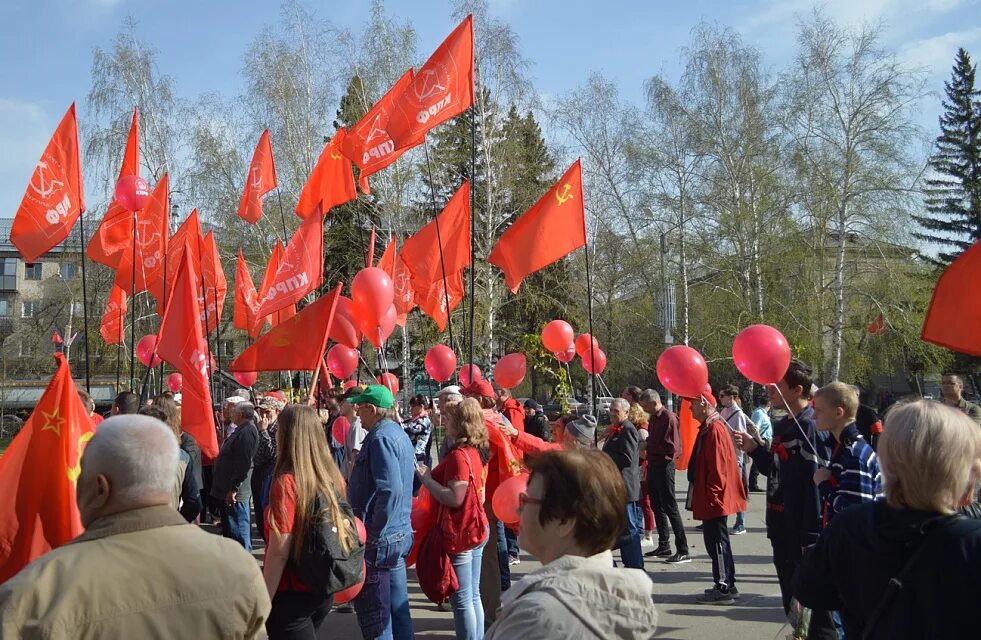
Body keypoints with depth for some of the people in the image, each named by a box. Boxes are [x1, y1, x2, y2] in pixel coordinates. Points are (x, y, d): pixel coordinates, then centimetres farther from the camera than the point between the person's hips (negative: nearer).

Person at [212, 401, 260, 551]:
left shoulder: (247, 432, -18)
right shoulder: (242, 430, 15)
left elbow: (243, 464, -25)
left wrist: (233, 489, -24)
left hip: (235, 493, -11)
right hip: (229, 489, 11)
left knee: (238, 532, -6)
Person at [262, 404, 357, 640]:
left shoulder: (287, 482, -19)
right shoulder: (332, 477, 0)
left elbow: (279, 552, -20)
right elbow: (344, 528, 10)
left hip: (292, 595, -7)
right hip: (324, 591, 7)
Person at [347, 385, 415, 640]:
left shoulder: (381, 437, -17)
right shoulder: (399, 434, 13)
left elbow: (390, 489, -27)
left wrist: (373, 533, -21)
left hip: (379, 539, -10)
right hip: (400, 532, 10)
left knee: (373, 613, 0)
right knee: (397, 607, 16)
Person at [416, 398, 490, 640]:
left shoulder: (459, 454, -20)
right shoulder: (479, 451, 7)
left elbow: (455, 498, -24)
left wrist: (426, 478, -17)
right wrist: (433, 474, 10)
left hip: (460, 534, -9)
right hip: (477, 528, 9)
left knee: (462, 600, 1)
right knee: (473, 596, 16)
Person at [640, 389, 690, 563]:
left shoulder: (668, 418, -14)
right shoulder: (653, 418, 13)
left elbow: (672, 447, -20)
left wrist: (648, 446, -16)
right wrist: (646, 445, 4)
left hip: (664, 465, -9)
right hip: (653, 465, 9)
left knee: (670, 508, -8)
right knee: (657, 507, 14)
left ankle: (683, 551, -5)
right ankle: (664, 546, 23)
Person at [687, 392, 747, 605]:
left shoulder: (714, 429, -18)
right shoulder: (708, 428, 14)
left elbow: (718, 467, -22)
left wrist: (711, 496, -20)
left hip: (714, 500, -11)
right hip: (714, 500, 11)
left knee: (717, 542, -4)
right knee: (717, 541, 16)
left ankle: (723, 589, 2)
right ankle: (727, 585, 25)